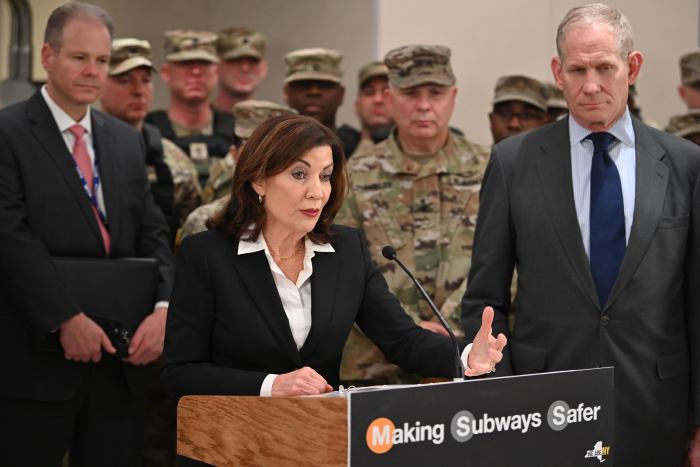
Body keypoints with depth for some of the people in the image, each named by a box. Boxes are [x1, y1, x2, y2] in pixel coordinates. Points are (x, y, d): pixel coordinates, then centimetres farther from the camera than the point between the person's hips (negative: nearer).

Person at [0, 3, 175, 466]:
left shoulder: (128, 140, 14)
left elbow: (151, 233, 9)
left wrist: (164, 306, -8)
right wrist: (67, 319, -20)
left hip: (120, 355, 5)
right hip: (38, 357, -5)